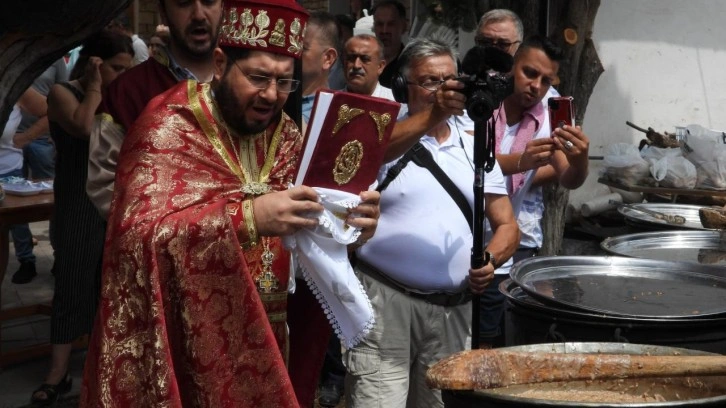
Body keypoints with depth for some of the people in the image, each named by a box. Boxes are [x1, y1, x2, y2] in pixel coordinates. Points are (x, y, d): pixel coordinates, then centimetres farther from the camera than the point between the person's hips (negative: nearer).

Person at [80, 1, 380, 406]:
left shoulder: (286, 136, 6)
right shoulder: (170, 128, -14)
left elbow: (315, 223, 6)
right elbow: (138, 234, -26)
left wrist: (350, 218, -17)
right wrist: (246, 218, -37)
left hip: (262, 340, 6)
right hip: (183, 345, -5)